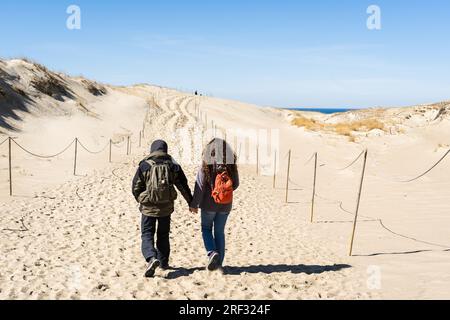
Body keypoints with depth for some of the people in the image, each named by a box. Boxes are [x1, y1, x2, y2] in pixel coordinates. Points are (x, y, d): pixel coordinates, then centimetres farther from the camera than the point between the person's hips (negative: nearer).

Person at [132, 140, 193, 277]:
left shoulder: (144, 165, -6)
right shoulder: (173, 166, 1)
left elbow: (136, 187, -1)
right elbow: (183, 186, 4)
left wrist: (140, 200, 18)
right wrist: (191, 202, 16)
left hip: (148, 207, -3)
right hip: (166, 207, 3)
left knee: (147, 235, 3)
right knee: (163, 235, 19)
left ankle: (152, 258, -20)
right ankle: (163, 262, 27)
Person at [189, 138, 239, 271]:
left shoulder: (206, 166, -14)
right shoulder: (231, 166, -5)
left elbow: (200, 186, -12)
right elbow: (235, 184, 6)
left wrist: (194, 204, -4)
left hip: (209, 204, -3)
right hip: (225, 205, 3)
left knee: (206, 229, 16)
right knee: (220, 232, 14)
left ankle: (212, 252, -6)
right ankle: (219, 262, 17)